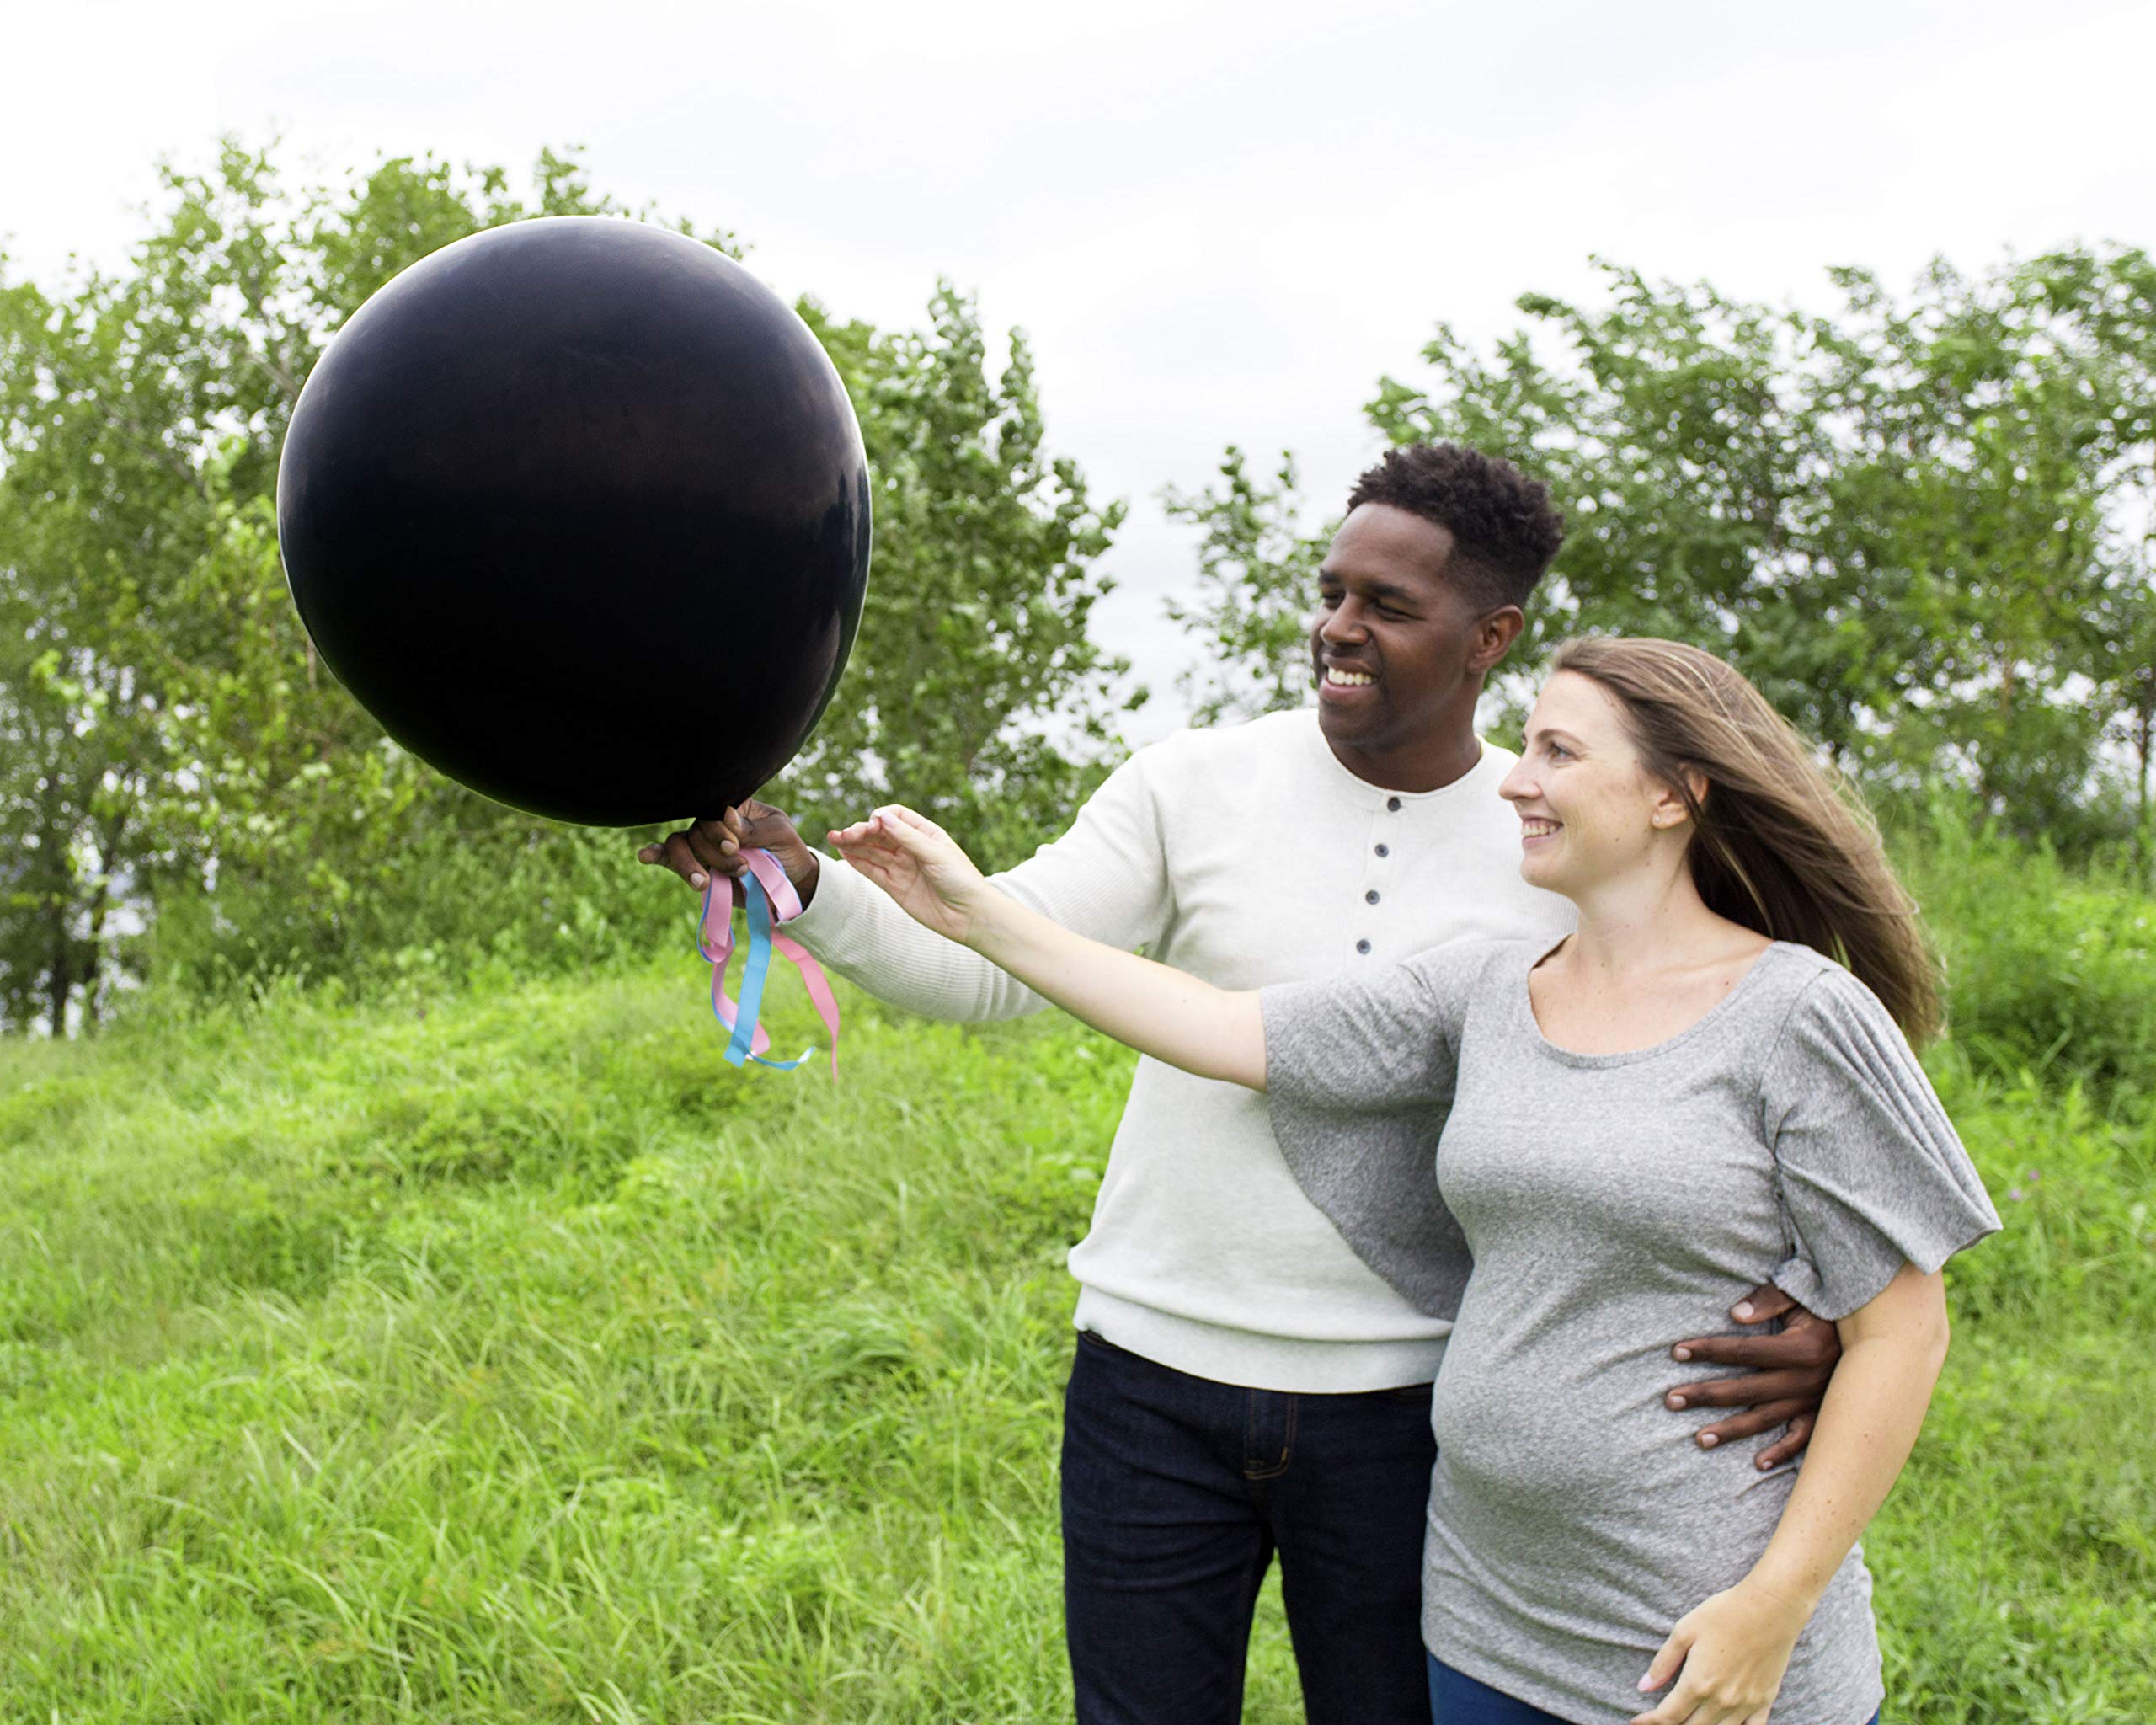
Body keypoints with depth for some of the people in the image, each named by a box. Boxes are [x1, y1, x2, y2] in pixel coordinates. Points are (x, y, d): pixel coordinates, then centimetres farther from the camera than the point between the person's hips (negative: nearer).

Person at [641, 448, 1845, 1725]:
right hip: (1158, 1380, 1)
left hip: (1405, 1406, 0)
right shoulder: (1195, 786, -3)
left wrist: (1806, 1311, -17)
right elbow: (990, 961, -9)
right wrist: (800, 881, -26)